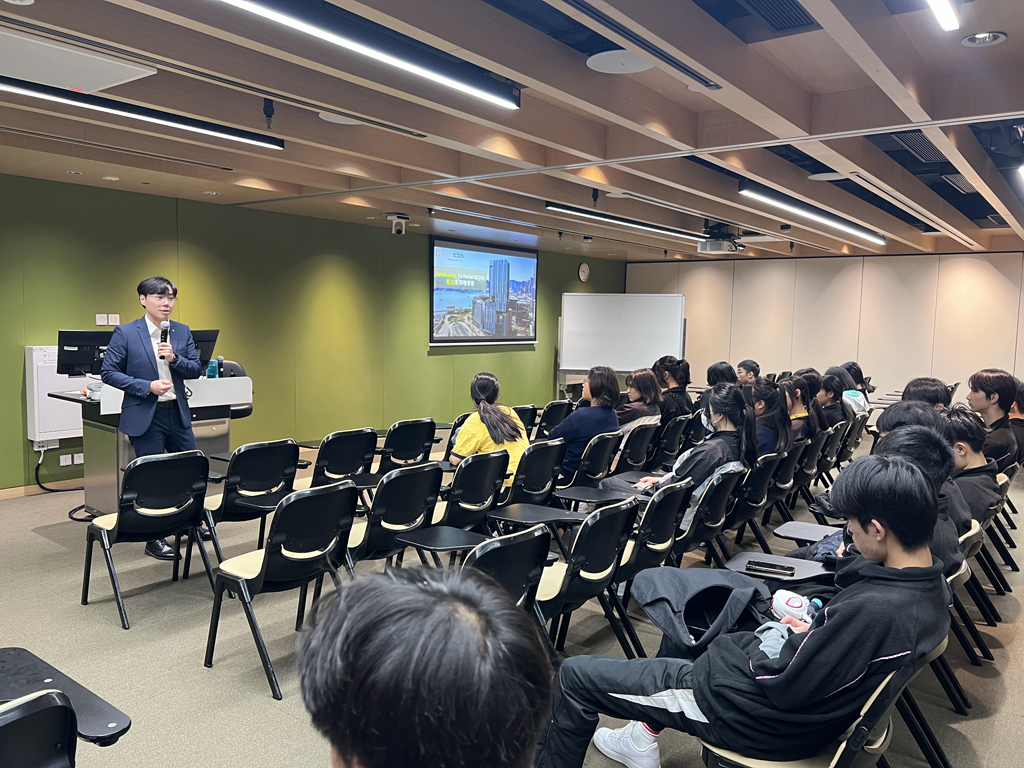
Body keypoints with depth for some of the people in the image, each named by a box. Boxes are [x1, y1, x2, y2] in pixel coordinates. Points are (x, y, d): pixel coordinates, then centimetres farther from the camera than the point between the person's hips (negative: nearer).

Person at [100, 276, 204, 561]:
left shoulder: (182, 332, 6)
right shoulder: (125, 333, -6)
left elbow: (196, 370, 5)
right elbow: (109, 372, -6)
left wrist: (174, 358, -14)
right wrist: (147, 386, -17)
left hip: (178, 412, 5)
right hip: (145, 415, -4)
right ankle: (154, 539, 17)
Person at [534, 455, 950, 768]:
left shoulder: (873, 609, -34)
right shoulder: (930, 585, -5)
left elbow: (785, 689, -26)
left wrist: (796, 638, -9)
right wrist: (811, 629, -5)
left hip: (761, 720, -10)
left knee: (573, 675, -3)